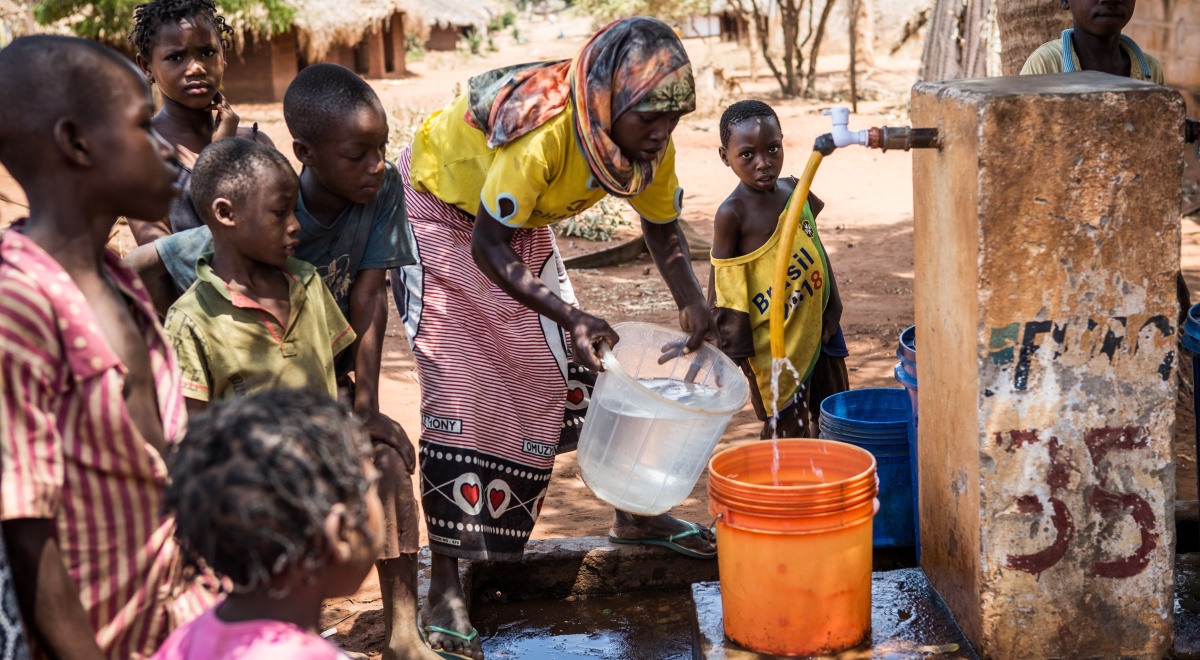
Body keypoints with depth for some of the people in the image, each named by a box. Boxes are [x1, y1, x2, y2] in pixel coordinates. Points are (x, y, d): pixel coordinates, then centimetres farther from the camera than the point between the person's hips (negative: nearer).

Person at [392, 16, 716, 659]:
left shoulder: (649, 144, -18)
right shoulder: (541, 132, -39)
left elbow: (662, 229, -2)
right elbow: (487, 248, -33)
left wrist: (692, 302, -18)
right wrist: (571, 316, -42)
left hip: (523, 225, 7)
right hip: (440, 212, -6)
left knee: (566, 366, 6)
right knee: (458, 384, -14)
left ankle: (632, 511, 23)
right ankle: (445, 586, -10)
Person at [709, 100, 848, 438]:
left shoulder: (795, 191, 4)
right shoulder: (733, 213, -15)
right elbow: (723, 285, -12)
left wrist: (831, 310, 8)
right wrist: (736, 349, -11)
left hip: (816, 330, 7)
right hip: (775, 343, -7)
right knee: (785, 427, 1)